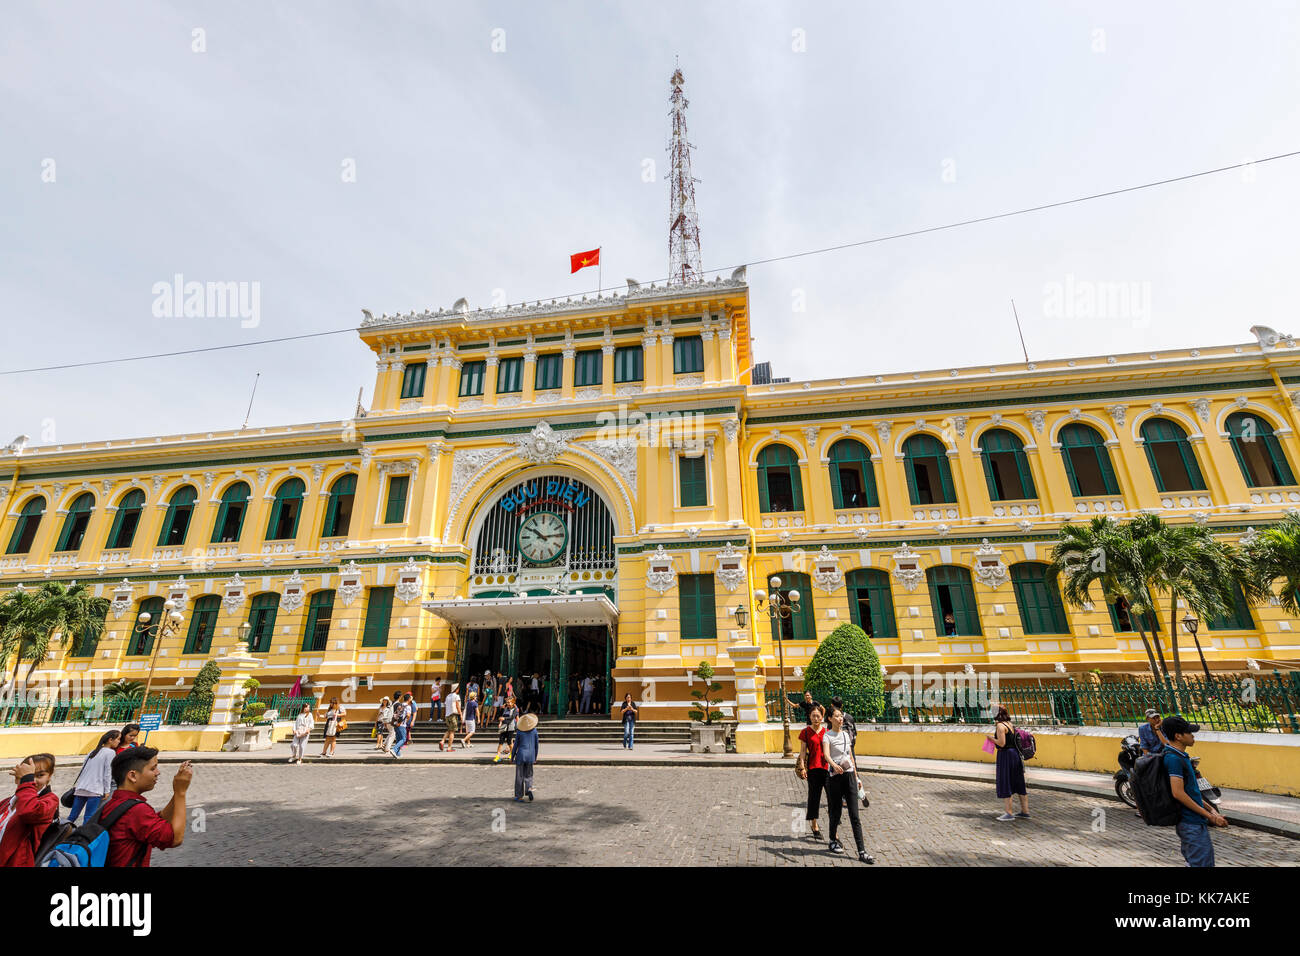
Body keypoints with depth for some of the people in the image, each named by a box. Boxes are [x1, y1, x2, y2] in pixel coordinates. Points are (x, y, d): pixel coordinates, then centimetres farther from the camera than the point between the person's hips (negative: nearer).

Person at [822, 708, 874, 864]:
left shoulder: (846, 734, 11)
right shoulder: (827, 736, -7)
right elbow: (826, 754, -25)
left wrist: (856, 776, 18)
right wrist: (834, 765, -44)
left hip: (849, 775, 4)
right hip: (835, 776, -4)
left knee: (854, 815, 0)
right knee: (836, 812, 7)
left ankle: (861, 851, 0)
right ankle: (833, 841, 29)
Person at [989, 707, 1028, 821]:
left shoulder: (1000, 726, -15)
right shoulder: (1010, 724, 10)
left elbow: (1002, 743, -21)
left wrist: (992, 738, -6)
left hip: (1005, 755, -9)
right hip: (1015, 754, 9)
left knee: (1005, 784, -1)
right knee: (1019, 784, 16)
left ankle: (1009, 813, 2)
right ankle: (1025, 812, 24)